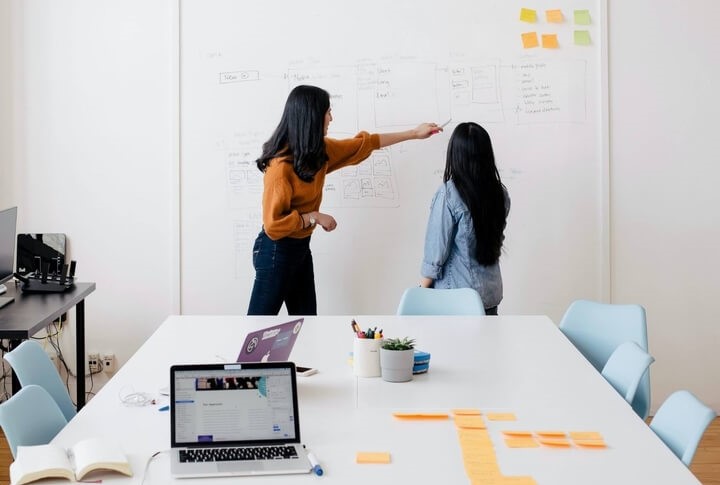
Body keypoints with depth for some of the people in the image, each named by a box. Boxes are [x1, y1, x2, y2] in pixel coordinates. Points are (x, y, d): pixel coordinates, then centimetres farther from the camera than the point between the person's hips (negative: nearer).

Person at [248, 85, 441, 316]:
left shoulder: (318, 150, 1)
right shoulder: (281, 166, -25)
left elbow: (362, 144, 14)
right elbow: (273, 224, -26)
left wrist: (413, 133, 18)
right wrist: (314, 217, -18)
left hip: (300, 247, 9)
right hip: (276, 250, -9)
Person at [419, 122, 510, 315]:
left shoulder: (448, 194, -18)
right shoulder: (500, 193, -3)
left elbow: (436, 251, -13)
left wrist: (422, 291, -2)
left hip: (455, 295, -5)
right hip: (491, 293, 5)